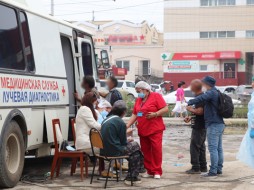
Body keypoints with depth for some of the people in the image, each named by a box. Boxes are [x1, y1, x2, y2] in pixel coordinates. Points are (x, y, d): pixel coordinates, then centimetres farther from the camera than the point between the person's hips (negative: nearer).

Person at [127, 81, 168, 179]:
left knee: (156, 150, -6)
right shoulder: (138, 100, 16)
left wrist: (154, 114, -19)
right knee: (145, 151, 6)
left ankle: (157, 171, 0)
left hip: (155, 130, -6)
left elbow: (165, 109, -8)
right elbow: (134, 115, 13)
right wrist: (127, 126, 3)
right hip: (142, 130, 6)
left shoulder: (156, 96, -2)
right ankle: (149, 171, 14)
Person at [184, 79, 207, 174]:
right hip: (201, 126, 10)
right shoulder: (201, 96, 16)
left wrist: (190, 109, -12)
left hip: (199, 127, -10)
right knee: (200, 147, 14)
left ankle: (195, 168, -3)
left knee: (194, 147, -6)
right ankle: (203, 167, 20)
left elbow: (200, 111, -27)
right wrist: (190, 117, 15)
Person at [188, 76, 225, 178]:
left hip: (213, 124, -10)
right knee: (218, 148, 12)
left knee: (213, 148, -9)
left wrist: (189, 103, -20)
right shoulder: (217, 93, 19)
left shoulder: (212, 93, -12)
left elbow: (201, 98, -29)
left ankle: (213, 171, -10)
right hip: (219, 124, 10)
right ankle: (219, 169, 16)